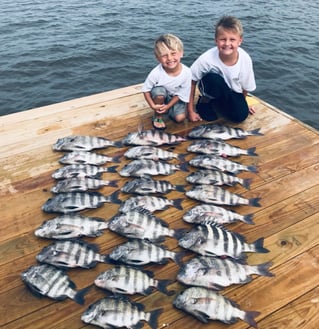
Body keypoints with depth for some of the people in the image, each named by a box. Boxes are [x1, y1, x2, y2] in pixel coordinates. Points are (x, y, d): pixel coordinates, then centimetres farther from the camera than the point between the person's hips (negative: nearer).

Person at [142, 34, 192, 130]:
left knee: (180, 118, -19)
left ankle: (168, 111, 16)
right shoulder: (156, 73, -32)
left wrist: (168, 106, -22)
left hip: (175, 98, 1)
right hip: (160, 97, -1)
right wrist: (153, 106, -24)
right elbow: (146, 89, -16)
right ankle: (158, 116, -8)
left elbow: (181, 94, -16)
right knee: (159, 91, -34)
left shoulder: (186, 72, -28)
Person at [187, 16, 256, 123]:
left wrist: (241, 103, 3)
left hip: (231, 93, 3)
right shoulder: (207, 58, -31)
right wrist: (191, 111, -19)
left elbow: (246, 87, -8)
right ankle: (205, 100, -4)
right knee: (213, 79, -35)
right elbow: (191, 81, -20)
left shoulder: (245, 59, -24)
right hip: (212, 89, -2)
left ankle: (213, 102, 5)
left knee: (241, 116, -21)